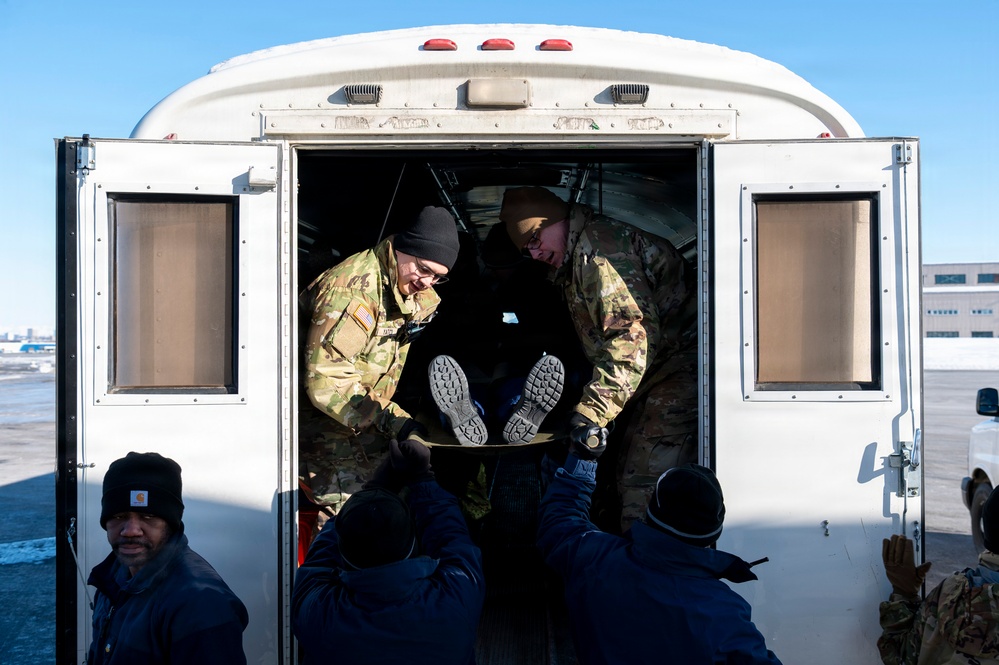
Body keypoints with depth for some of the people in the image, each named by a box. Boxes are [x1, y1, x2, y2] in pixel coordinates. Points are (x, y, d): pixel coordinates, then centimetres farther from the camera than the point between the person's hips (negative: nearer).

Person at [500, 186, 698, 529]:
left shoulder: (599, 246, -14)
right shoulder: (574, 264, 20)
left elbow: (633, 332, -24)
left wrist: (592, 411, -26)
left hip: (680, 368, -11)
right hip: (658, 375, 11)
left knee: (643, 492, -15)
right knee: (630, 477, 13)